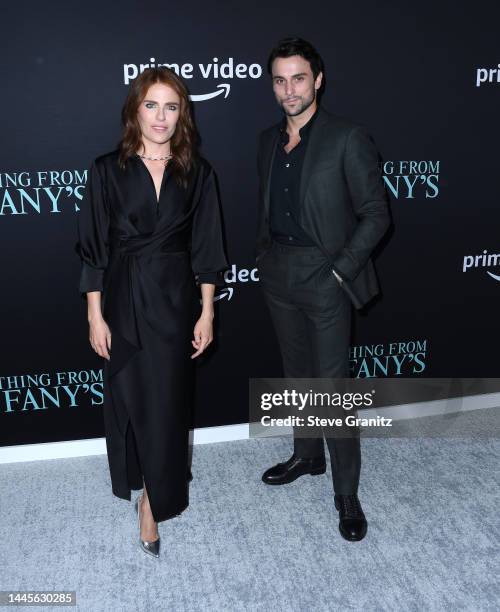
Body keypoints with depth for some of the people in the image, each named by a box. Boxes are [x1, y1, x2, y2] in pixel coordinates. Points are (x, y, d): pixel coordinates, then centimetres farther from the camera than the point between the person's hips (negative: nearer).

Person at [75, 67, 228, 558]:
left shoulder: (196, 173, 0)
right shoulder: (108, 170, -2)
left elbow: (205, 248, 2)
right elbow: (93, 248, -2)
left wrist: (207, 312, -1)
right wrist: (95, 315, -4)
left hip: (174, 300, 0)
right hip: (123, 299, 0)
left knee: (165, 403, 4)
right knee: (127, 399, 12)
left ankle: (155, 502, 20)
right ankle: (139, 481, 38)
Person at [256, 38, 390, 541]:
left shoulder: (348, 139, -9)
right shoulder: (268, 140, 10)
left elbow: (375, 215, -9)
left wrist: (340, 271, -14)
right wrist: (264, 256, 9)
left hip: (325, 277, -6)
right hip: (278, 276, 6)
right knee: (297, 373, 18)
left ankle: (346, 492, 12)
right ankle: (307, 455, 37)